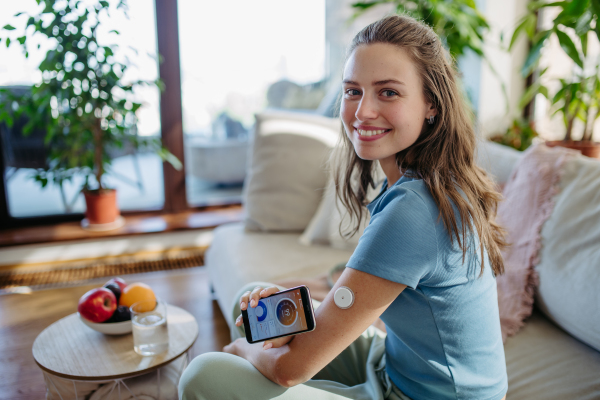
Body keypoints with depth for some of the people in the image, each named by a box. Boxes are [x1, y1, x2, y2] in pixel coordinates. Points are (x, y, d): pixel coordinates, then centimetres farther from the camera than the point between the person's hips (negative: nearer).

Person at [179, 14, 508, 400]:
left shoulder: (411, 212, -31)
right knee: (254, 300, 14)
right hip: (395, 366, 8)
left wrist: (243, 349, -3)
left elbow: (291, 366, -24)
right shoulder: (443, 184, -2)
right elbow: (348, 307, 7)